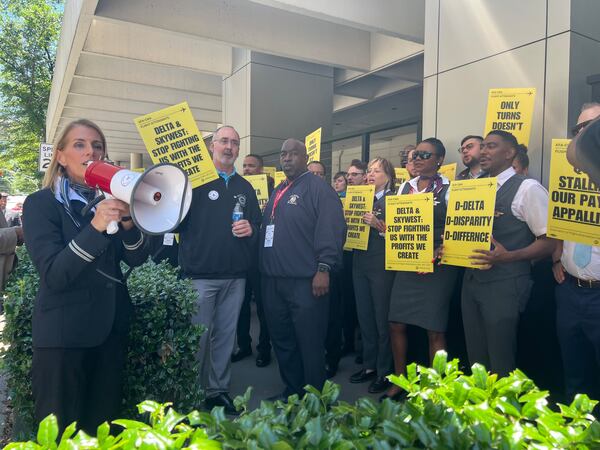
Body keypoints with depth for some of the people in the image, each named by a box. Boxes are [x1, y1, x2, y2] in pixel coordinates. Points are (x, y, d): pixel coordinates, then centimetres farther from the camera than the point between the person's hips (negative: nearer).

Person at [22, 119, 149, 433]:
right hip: (63, 333, -4)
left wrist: (127, 221, -21)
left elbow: (137, 259, -2)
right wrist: (95, 227, -32)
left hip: (111, 326, 5)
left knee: (105, 422, 15)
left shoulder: (109, 201, 7)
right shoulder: (40, 203, -8)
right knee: (61, 430, 9)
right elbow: (54, 275, -19)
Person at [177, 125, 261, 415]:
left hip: (235, 276, 5)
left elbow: (257, 225, 16)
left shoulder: (245, 188, 14)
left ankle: (218, 389, 27)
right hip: (200, 274, -4)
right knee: (198, 336, 3)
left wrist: (251, 229, -5)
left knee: (226, 335, 13)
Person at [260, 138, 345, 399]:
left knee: (310, 343, 1)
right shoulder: (278, 192, 20)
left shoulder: (318, 188, -5)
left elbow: (331, 229, -15)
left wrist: (324, 268, -22)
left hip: (305, 281, -8)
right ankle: (292, 391, 32)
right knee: (281, 340, 16)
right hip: (273, 281, 8)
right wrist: (264, 269, 16)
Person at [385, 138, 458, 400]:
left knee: (435, 330, 1)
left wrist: (435, 256, -21)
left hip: (437, 268, -5)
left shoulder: (449, 189, -5)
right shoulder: (405, 187, 11)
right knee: (396, 325, 9)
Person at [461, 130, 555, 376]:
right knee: (476, 358, 15)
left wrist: (508, 256, -22)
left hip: (505, 284, -6)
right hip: (471, 280, 7)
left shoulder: (528, 188, -7)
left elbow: (549, 241, -9)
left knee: (501, 362, 3)